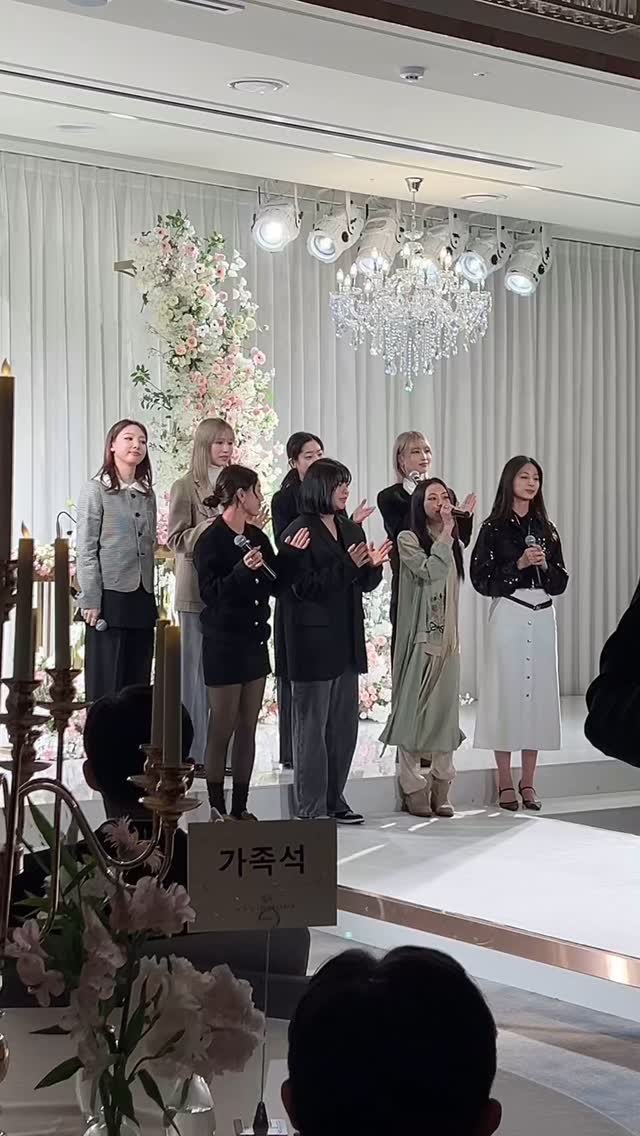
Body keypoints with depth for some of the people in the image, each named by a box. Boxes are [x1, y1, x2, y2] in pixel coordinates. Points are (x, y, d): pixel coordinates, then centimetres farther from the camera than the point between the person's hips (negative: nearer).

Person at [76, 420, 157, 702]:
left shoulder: (147, 494, 14)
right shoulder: (96, 490, -3)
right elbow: (86, 549, -7)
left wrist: (151, 599, 12)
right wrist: (90, 600, -13)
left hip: (142, 598, 6)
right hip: (110, 596, -6)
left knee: (138, 683, 6)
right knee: (106, 683, -3)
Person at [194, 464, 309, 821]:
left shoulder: (257, 537, 9)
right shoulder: (211, 540, -11)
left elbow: (276, 585, 11)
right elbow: (210, 593, -17)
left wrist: (290, 554, -2)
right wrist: (242, 570, -29)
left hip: (255, 641, 7)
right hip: (224, 643, -7)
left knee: (248, 729, 9)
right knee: (222, 729, -1)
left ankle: (240, 807, 16)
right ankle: (218, 808, 8)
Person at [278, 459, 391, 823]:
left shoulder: (351, 530, 12)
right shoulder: (300, 532, -10)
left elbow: (364, 584, 17)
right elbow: (304, 587, -17)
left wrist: (373, 566, -5)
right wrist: (348, 565, -21)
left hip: (347, 641, 8)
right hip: (314, 642, -7)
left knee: (345, 724, 11)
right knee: (312, 726, 0)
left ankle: (334, 799, 21)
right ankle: (310, 808, 5)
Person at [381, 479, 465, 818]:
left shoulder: (454, 545, 16)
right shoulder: (408, 539, -3)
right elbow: (429, 572, -19)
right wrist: (445, 536, -12)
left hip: (447, 637, 6)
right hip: (419, 636, -6)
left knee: (445, 710, 4)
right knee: (414, 708, -5)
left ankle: (440, 789, 9)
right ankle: (412, 788, 1)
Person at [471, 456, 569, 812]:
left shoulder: (546, 529, 11)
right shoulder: (494, 528, -1)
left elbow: (561, 582, 11)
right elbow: (481, 579, -6)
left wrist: (544, 565, -8)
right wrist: (519, 564, -15)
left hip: (542, 617, 4)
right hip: (508, 614, -4)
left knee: (539, 691, 3)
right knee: (507, 690, -4)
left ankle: (528, 783, 10)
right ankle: (505, 784, 4)